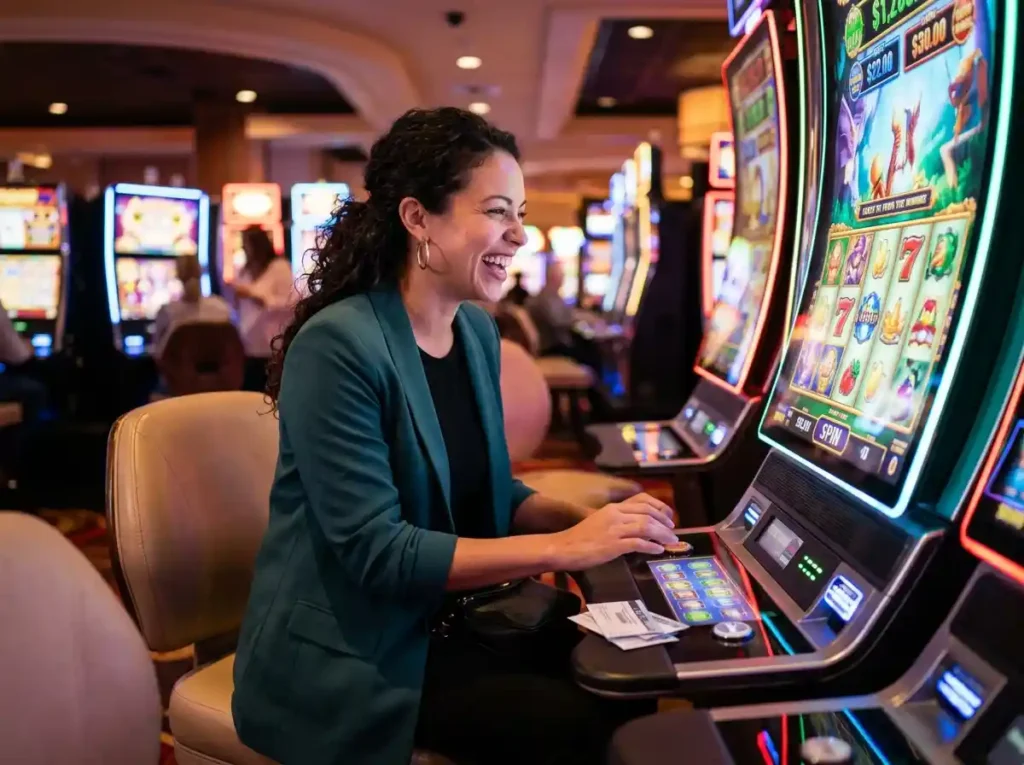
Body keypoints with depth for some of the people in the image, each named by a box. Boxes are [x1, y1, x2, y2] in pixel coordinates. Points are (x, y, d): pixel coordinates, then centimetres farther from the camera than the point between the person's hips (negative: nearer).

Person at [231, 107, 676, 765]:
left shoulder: (477, 332, 2)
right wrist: (564, 547, -25)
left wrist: (590, 520, -8)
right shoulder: (338, 347, -23)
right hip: (341, 655, -7)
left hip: (442, 618, 7)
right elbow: (378, 553, -25)